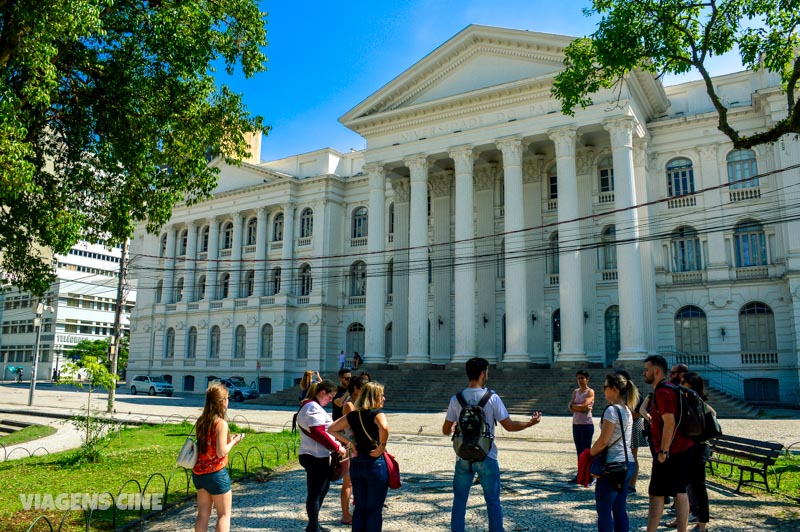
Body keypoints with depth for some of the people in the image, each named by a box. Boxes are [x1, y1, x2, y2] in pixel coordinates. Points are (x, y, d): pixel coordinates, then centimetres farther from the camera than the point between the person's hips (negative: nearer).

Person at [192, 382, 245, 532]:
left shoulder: (201, 421, 5)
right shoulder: (221, 423, -17)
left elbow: (207, 444, 11)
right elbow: (221, 452, -19)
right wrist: (233, 441, -3)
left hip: (199, 472, 7)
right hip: (216, 473, -7)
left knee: (203, 514, 14)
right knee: (224, 514, 6)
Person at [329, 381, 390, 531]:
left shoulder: (352, 415, 6)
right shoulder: (377, 413, -12)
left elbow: (332, 429, 9)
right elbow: (384, 427, -34)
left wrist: (349, 443, 6)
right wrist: (382, 446, -19)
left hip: (356, 463, 6)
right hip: (375, 463, -6)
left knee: (359, 507, 16)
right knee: (374, 509, 6)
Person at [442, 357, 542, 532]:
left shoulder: (456, 399, -4)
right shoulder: (492, 398, -10)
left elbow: (446, 431, 2)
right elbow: (509, 426, -7)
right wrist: (531, 423, 9)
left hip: (463, 457, 2)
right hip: (486, 457, -1)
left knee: (459, 500, 13)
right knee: (493, 501, 12)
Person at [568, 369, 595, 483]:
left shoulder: (590, 392, -5)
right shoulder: (575, 391, 11)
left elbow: (584, 405, -19)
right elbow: (571, 408, 1)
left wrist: (574, 405, -4)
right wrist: (581, 408, -13)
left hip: (587, 425, -6)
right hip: (576, 424, 6)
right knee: (579, 451, 10)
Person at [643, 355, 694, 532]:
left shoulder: (662, 392, -18)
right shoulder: (668, 389, 13)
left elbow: (669, 423, -24)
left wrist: (663, 451, -21)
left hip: (669, 452, -10)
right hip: (683, 449, 10)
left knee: (656, 495, -3)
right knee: (680, 493, 11)